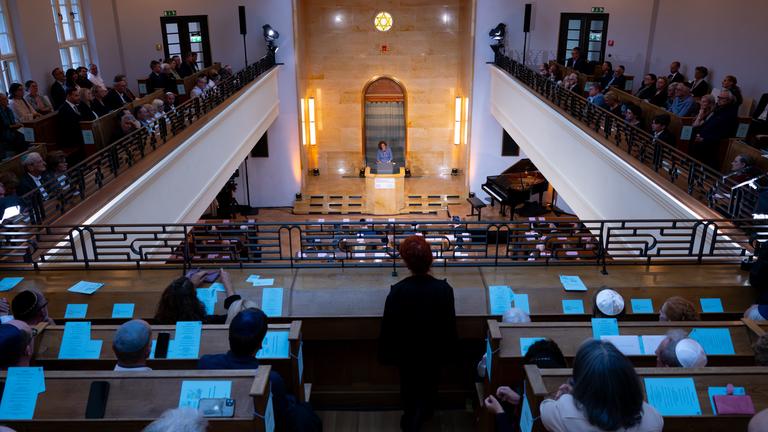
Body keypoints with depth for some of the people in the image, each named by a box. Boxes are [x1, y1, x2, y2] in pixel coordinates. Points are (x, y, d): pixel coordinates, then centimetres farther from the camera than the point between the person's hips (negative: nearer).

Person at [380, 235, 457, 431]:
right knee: (430, 383, 28)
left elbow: (388, 326, -17)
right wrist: (449, 349, 6)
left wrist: (386, 353, -1)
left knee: (409, 384, 27)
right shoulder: (444, 289, -24)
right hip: (434, 349, 0)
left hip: (407, 350, 0)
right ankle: (424, 413, 49)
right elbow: (450, 323, -11)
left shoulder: (398, 291, -28)